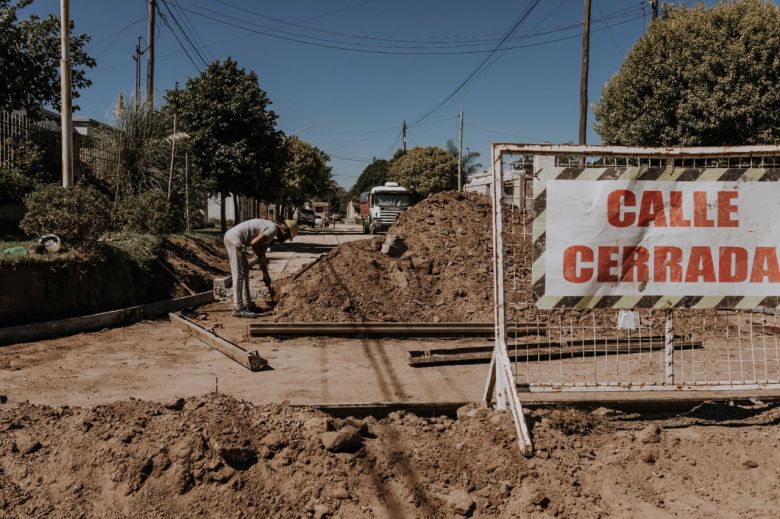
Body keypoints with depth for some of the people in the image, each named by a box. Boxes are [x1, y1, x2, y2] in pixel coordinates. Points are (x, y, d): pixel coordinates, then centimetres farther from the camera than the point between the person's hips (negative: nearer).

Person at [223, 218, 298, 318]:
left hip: (230, 236, 11)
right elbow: (254, 243, -19)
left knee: (245, 271, 17)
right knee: (239, 275, -8)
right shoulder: (272, 229, -11)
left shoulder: (269, 227, 20)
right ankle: (238, 309, -5)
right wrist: (260, 257, -2)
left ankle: (247, 304, 23)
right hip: (235, 239, -11)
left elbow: (263, 247, 26)